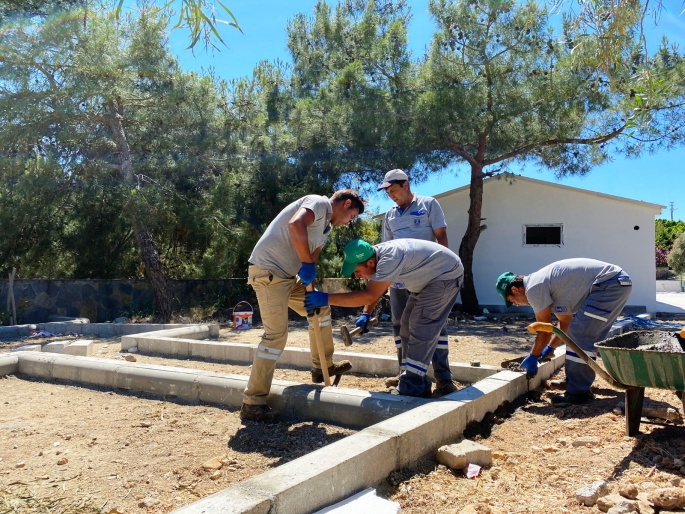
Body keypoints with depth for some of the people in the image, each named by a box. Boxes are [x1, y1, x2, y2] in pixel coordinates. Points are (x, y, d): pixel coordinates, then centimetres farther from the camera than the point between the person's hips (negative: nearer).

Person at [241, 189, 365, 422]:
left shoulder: (326, 228, 20)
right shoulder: (320, 203, -9)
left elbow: (313, 259, 14)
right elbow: (295, 225, -29)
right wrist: (307, 264, -24)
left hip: (288, 276, 10)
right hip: (268, 271, -10)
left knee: (321, 309, 19)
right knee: (276, 334, -13)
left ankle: (322, 367, 33)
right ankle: (252, 403, -7)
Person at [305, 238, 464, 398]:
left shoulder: (389, 259, -36)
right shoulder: (376, 256, -7)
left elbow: (370, 296, -41)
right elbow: (375, 290, 10)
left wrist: (327, 299, -40)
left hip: (446, 276, -10)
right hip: (427, 280, 10)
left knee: (421, 330, -16)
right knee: (408, 327, 9)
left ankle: (411, 388, -12)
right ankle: (418, 385, 15)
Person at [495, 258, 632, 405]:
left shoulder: (534, 288, -12)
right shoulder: (544, 283, 17)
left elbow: (545, 331, -6)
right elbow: (565, 321, 27)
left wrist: (533, 357, 7)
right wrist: (550, 348, 30)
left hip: (609, 284, -11)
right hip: (618, 282, 11)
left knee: (579, 335, -10)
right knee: (585, 336, 19)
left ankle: (578, 392, -4)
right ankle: (575, 381, 29)